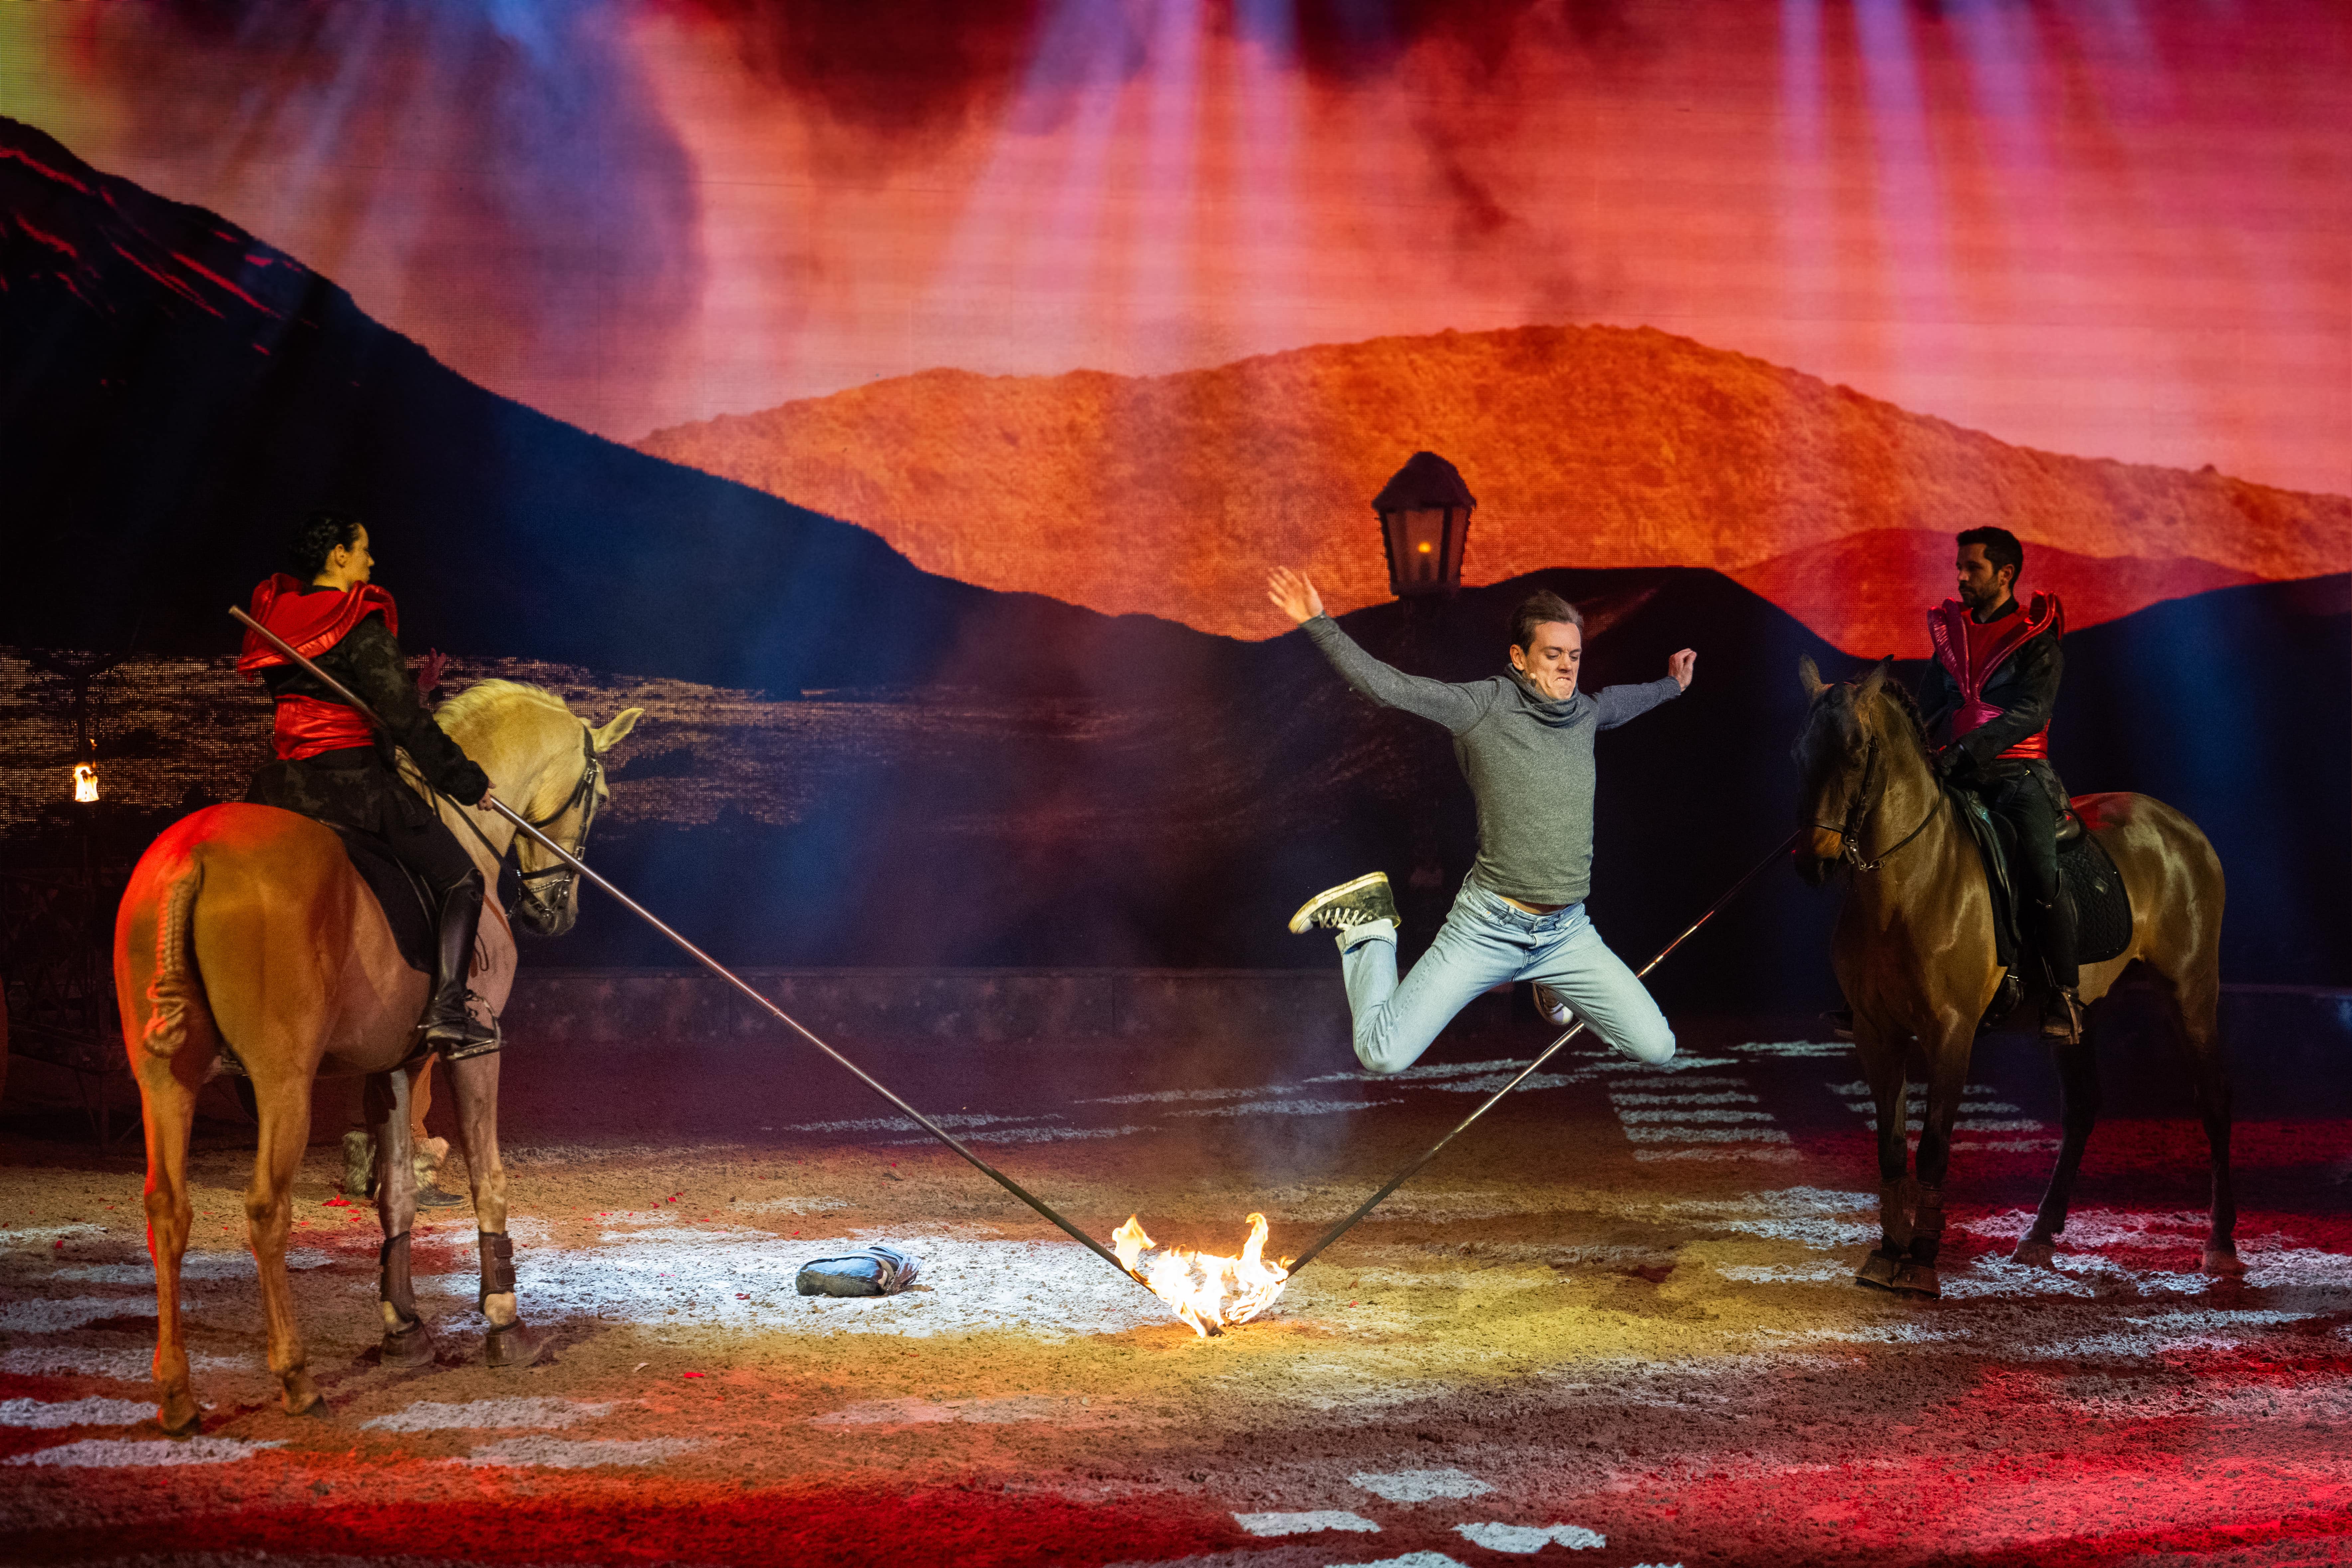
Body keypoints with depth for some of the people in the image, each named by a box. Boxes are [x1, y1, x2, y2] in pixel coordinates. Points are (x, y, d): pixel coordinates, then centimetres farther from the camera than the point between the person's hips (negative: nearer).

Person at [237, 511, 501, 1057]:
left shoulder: (276, 610, 10)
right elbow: (407, 719, -15)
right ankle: (448, 1010, -12)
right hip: (354, 780, -7)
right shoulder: (362, 627, -13)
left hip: (286, 781, 7)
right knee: (461, 879, 3)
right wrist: (466, 780, -5)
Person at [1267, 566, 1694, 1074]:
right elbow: (1385, 686, -15)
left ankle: (1554, 986, 30)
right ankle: (1367, 923, 13)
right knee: (1383, 1055, -12)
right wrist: (1319, 624, -23)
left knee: (1657, 1049, 4)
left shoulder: (1582, 713, 8)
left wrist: (1670, 686, 49)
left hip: (1567, 933, 5)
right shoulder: (1486, 705, -9)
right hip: (1487, 930, -5)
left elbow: (1615, 703, 34)